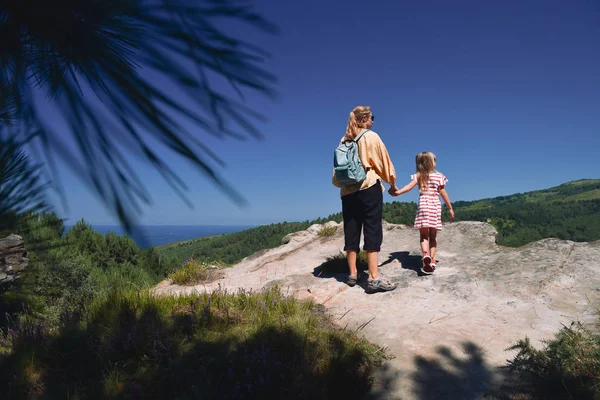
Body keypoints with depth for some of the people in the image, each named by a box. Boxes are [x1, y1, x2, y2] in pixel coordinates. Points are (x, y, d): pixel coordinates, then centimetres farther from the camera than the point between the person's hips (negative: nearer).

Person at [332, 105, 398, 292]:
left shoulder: (344, 140, 15)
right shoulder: (371, 136, 2)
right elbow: (384, 162, 5)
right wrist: (393, 183, 17)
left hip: (347, 191, 5)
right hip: (369, 188, -5)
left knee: (351, 232, 6)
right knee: (373, 231, -7)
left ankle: (353, 274, 11)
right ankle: (374, 277, -12)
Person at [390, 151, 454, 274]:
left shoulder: (418, 176, 4)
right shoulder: (439, 176, 7)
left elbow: (410, 186, -14)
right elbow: (443, 193, 7)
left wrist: (398, 192, -23)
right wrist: (450, 208, 13)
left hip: (423, 205, -1)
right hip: (436, 206, 1)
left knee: (424, 235, 0)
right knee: (433, 236, 10)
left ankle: (425, 255, -24)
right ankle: (432, 259, 4)